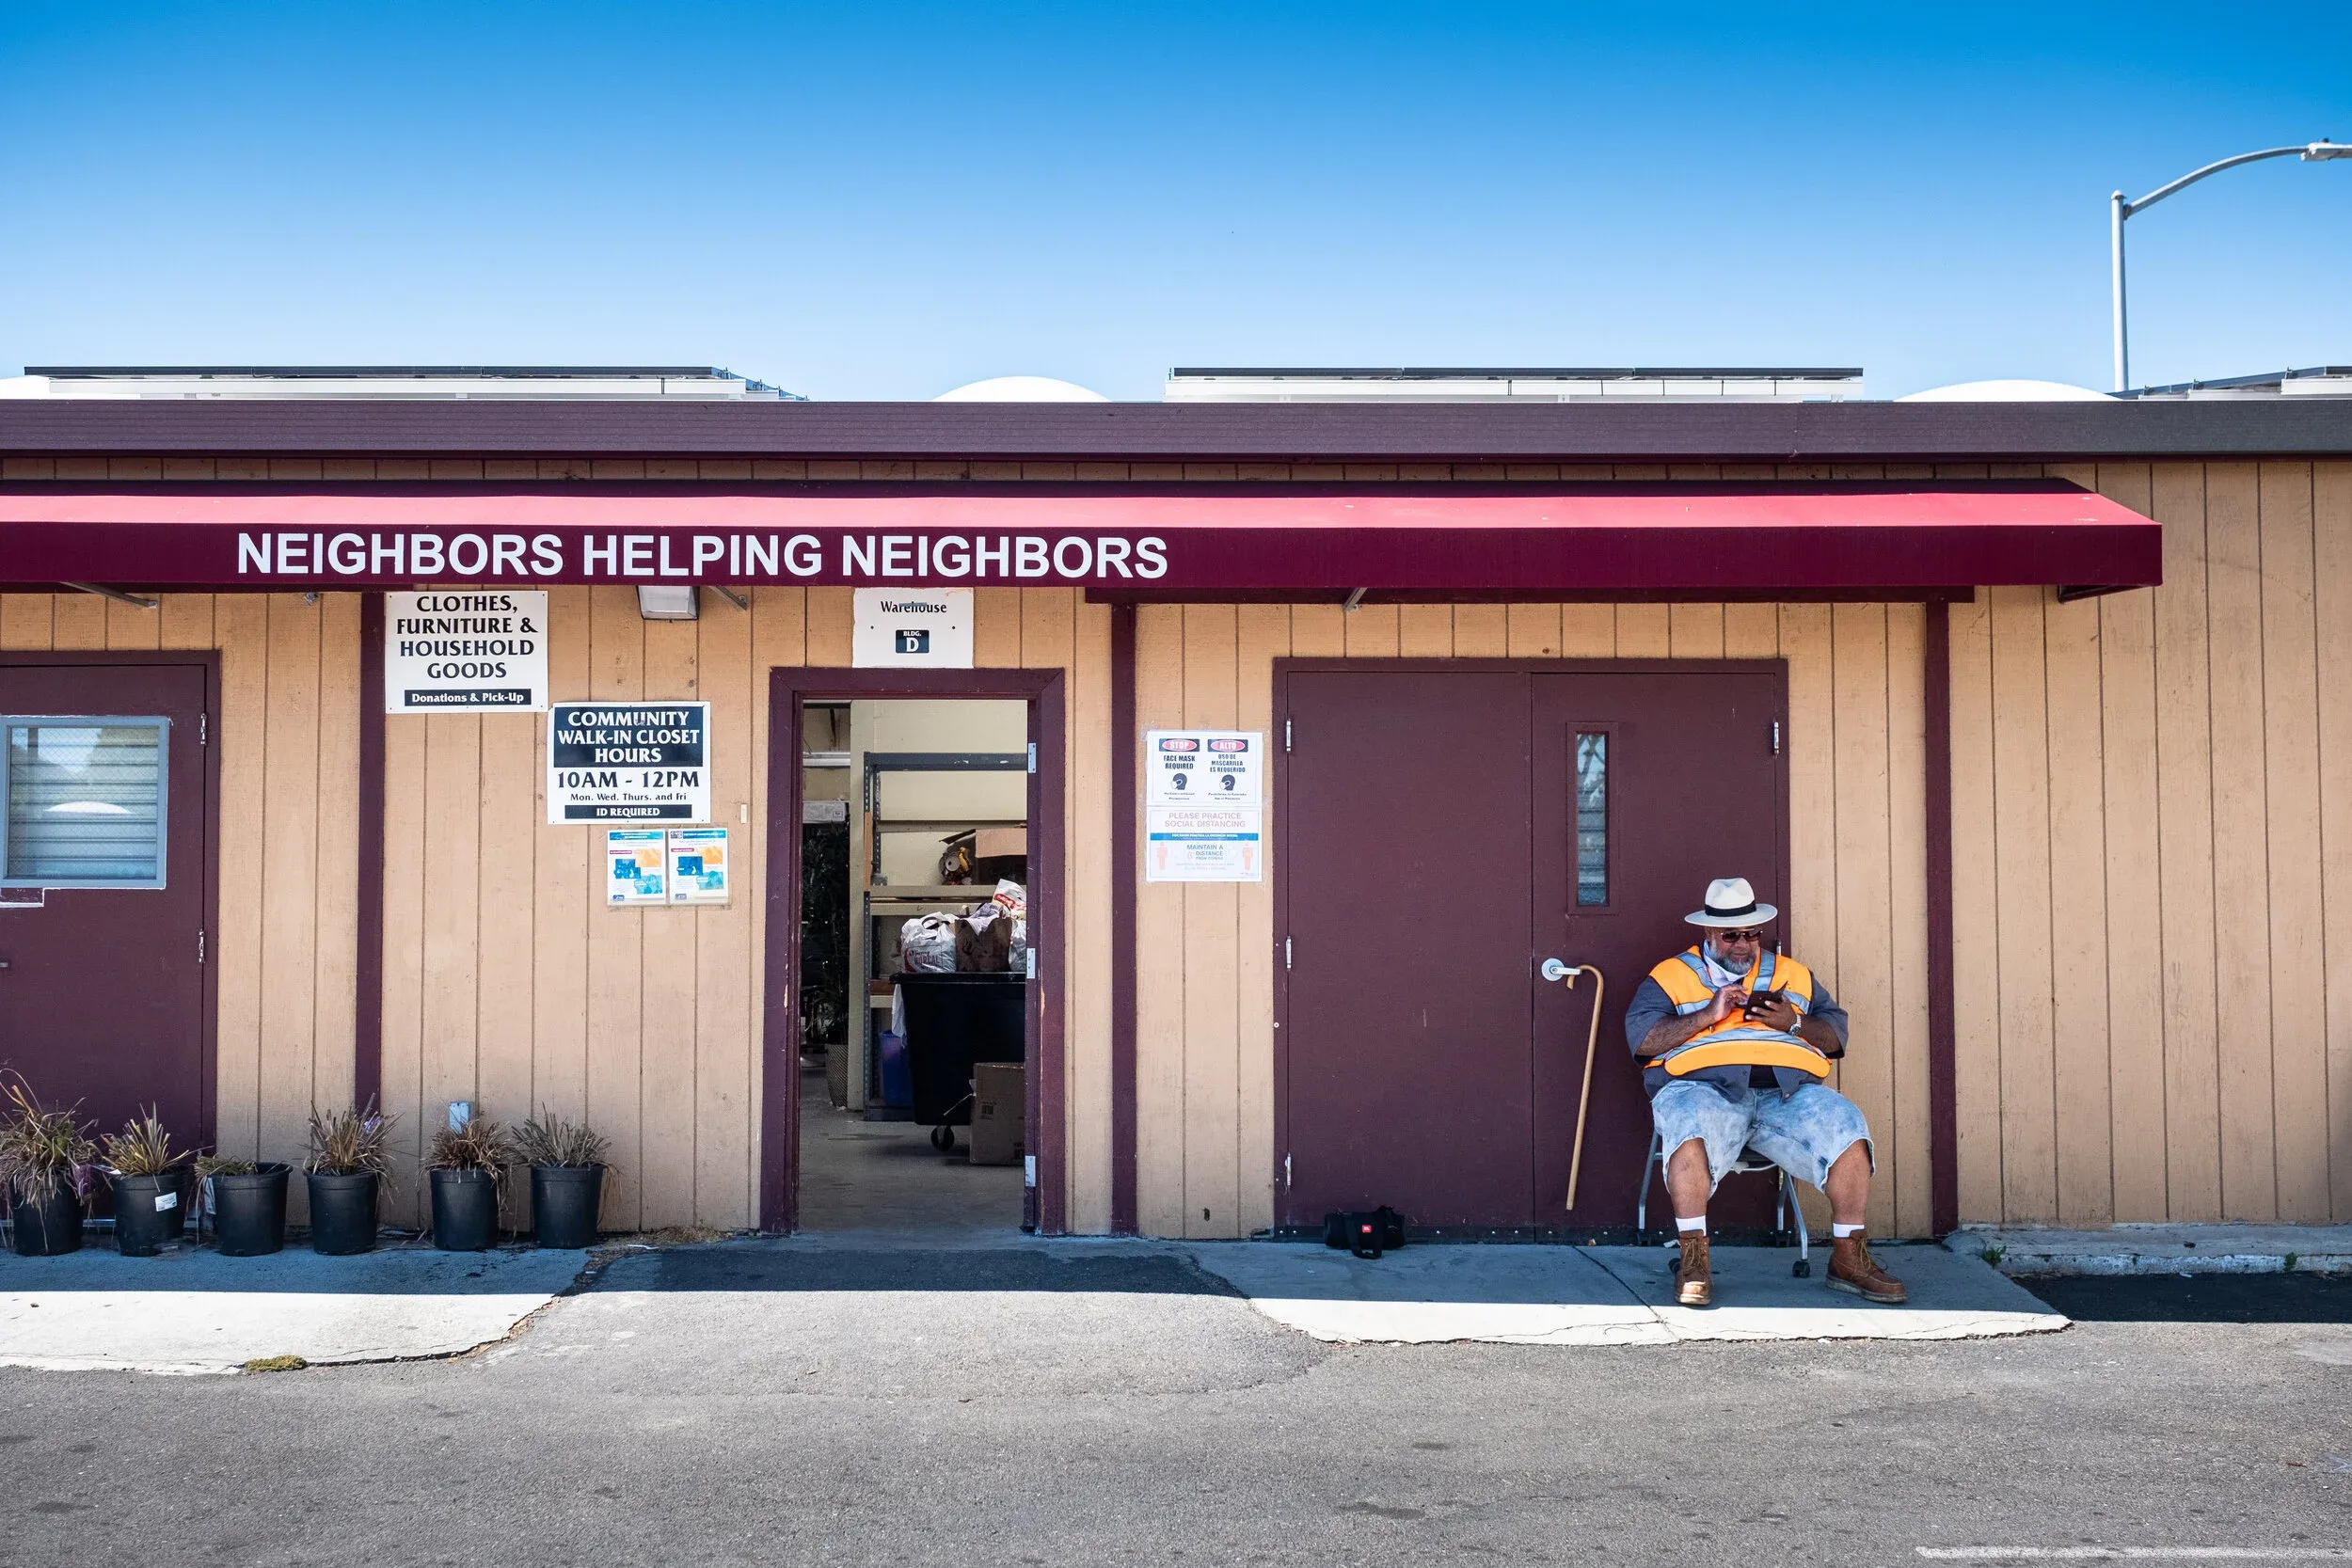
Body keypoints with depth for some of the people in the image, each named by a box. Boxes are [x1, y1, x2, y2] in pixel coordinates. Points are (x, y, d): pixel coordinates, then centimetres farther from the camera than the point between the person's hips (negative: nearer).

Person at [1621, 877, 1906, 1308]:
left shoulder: (1793, 975, 26)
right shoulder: (1672, 975, 15)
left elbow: (1836, 1034, 19)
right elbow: (1640, 1037, 1)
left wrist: (1794, 1023, -2)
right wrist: (1707, 1016, -8)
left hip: (1787, 1090, 3)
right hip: (1705, 1085, -3)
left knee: (1847, 1125, -25)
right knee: (1688, 1129, -38)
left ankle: (1848, 1257, -13)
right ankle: (1693, 1259, -30)